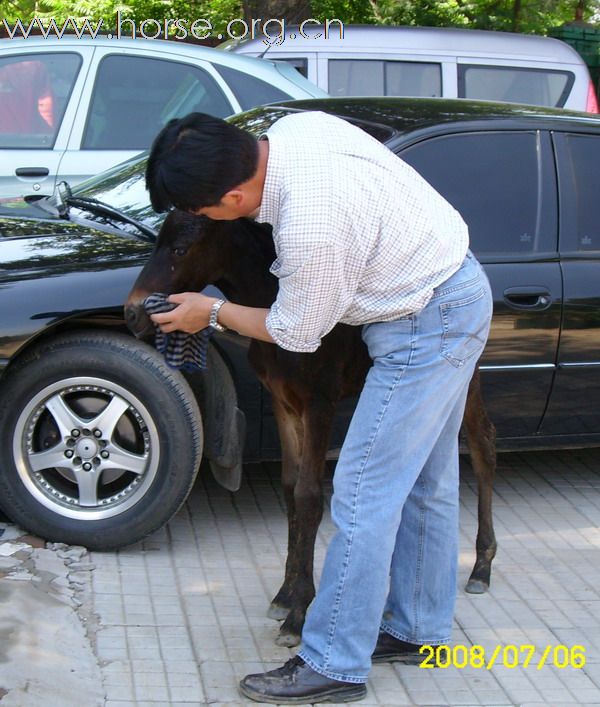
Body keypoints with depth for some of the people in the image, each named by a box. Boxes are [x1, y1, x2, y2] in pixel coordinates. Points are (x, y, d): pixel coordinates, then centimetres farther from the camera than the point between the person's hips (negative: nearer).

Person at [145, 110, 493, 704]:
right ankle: (418, 627, 30)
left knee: (365, 494, -6)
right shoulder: (291, 127, -7)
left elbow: (296, 333, -14)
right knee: (424, 482, 17)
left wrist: (212, 313, 1)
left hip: (426, 329, -10)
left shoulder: (312, 226, -32)